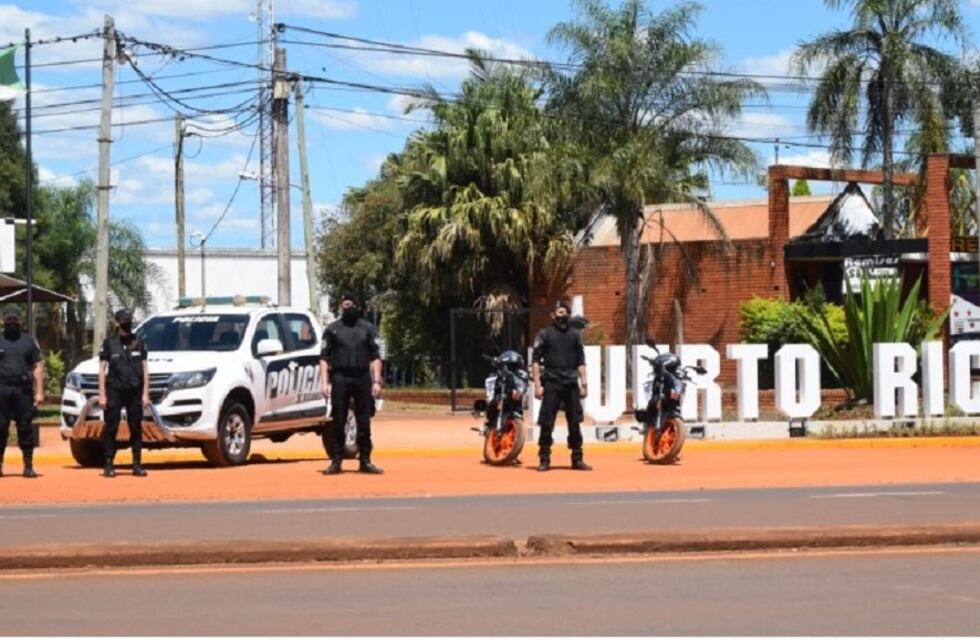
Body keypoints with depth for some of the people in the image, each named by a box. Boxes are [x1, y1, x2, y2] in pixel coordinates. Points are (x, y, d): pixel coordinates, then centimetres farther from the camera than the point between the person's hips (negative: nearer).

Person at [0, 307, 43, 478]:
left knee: (25, 428, 0)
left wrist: (39, 392, 0)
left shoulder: (29, 341, 12)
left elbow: (38, 367, 9)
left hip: (23, 390, 0)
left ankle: (28, 466, 3)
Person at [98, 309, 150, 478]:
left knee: (136, 429, 4)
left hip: (135, 391, 2)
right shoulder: (109, 343, 4)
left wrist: (145, 394, 4)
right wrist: (102, 395, -4)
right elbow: (102, 369, 3)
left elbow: (145, 369, 10)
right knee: (111, 428, -4)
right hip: (114, 390, -2)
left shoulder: (138, 343, 10)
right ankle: (109, 465, 0)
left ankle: (137, 464, 10)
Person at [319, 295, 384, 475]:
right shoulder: (332, 329, 8)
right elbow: (324, 357, 4)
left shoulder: (368, 329, 11)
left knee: (364, 422, 3)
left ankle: (365, 461, 8)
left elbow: (375, 357, 8)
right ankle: (336, 461, 3)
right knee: (338, 422, -1)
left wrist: (376, 381, -2)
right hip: (340, 379, -1)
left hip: (362, 379, 1)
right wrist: (324, 382, -5)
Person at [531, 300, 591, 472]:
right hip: (551, 383, -3)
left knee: (575, 423, 5)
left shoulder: (575, 334, 14)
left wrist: (583, 382, 6)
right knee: (547, 423, -3)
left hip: (571, 384, 3)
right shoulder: (544, 334, 3)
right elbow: (535, 360, -1)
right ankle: (544, 459, 2)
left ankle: (577, 459, 11)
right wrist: (537, 384, -9)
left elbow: (581, 361, 14)